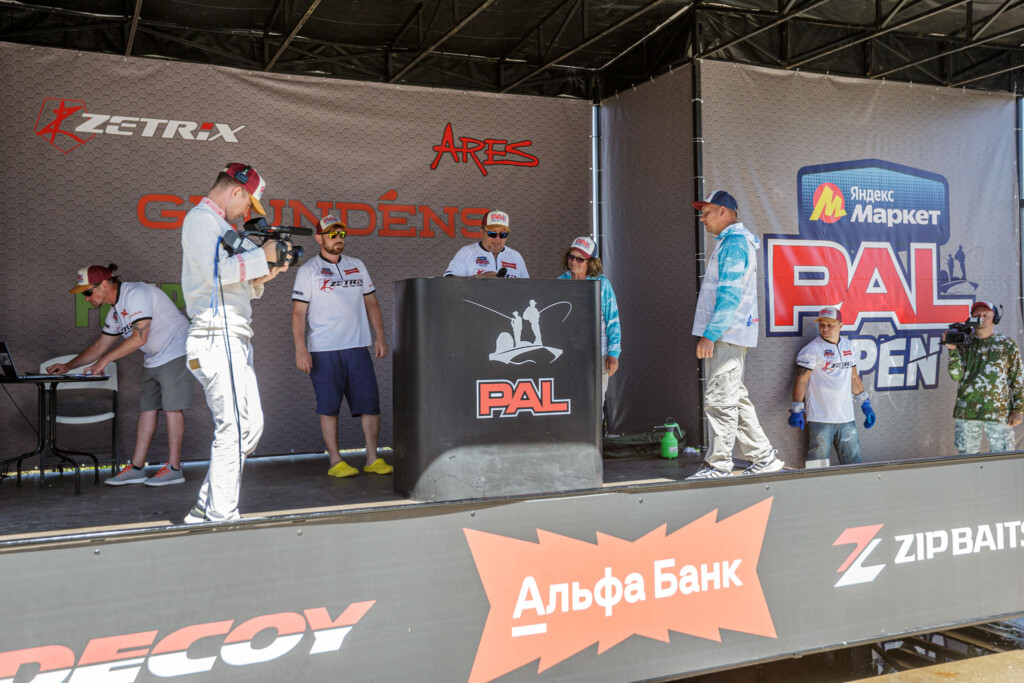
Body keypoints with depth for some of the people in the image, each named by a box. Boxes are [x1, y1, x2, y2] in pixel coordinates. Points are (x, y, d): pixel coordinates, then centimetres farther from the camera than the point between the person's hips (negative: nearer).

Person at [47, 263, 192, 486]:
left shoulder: (136, 293, -17)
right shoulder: (115, 311, 13)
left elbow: (139, 337, -22)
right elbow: (100, 345, 21)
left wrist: (105, 360, -17)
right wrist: (68, 366, 14)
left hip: (176, 353, -9)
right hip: (153, 359, 9)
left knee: (171, 407, -9)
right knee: (147, 409, 6)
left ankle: (174, 468, -6)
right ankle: (136, 468, 8)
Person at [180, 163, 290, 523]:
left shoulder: (219, 224, 26)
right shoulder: (201, 218, -5)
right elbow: (216, 270, -21)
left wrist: (260, 279, 10)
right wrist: (263, 256, -11)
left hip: (235, 339, 10)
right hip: (218, 337, -10)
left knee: (251, 425, 9)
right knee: (233, 429, -9)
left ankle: (205, 509, 15)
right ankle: (221, 519, -2)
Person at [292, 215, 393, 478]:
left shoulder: (357, 266, 15)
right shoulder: (307, 271, 3)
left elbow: (371, 303, 18)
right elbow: (298, 312, -1)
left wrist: (380, 336, 8)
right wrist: (300, 349, -10)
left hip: (357, 347, 4)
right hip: (323, 350, -4)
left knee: (370, 402, 1)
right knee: (328, 406, -1)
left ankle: (372, 458, 9)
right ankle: (336, 461, 7)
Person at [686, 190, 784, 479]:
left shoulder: (733, 243, -12)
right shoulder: (732, 242, 21)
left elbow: (729, 295, -20)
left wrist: (710, 334, -22)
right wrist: (710, 334, 23)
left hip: (728, 335, -11)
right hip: (729, 335, 11)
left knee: (719, 399, -7)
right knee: (734, 398, 13)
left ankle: (718, 465, -2)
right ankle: (764, 457, 17)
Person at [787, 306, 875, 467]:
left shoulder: (848, 345, 13)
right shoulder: (812, 349, -6)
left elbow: (854, 377, 21)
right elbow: (801, 380, -7)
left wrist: (865, 405, 20)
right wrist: (796, 410, -12)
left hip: (846, 418, 6)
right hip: (820, 419, -5)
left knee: (853, 464, 7)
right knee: (819, 468, -5)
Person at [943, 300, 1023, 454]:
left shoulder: (1008, 345, 7)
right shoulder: (964, 345, 9)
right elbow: (956, 376, 0)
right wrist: (952, 350, -12)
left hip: (999, 414, -1)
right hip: (966, 413, 1)